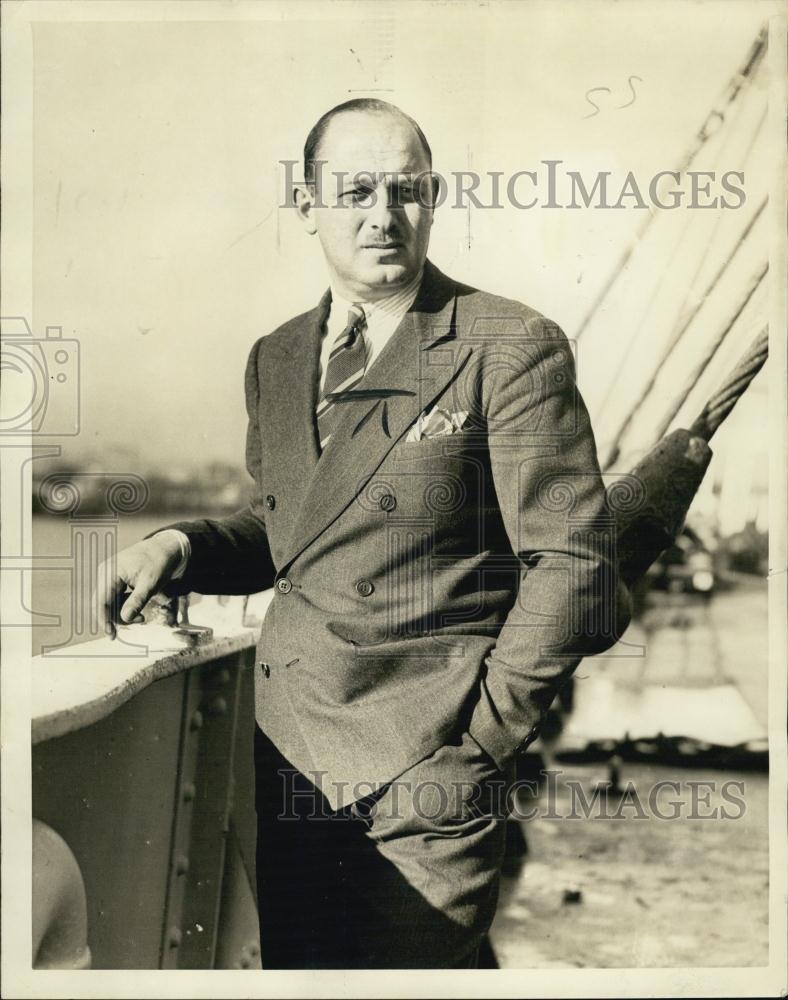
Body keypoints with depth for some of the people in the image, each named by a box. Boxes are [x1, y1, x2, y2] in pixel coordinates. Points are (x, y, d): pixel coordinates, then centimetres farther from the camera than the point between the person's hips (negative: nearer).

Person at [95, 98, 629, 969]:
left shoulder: (512, 350, -11)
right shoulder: (275, 358, 9)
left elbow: (570, 566, -12)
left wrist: (473, 741, -10)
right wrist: (180, 548, -1)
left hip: (423, 785, -5)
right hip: (287, 756, 6)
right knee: (294, 967, 18)